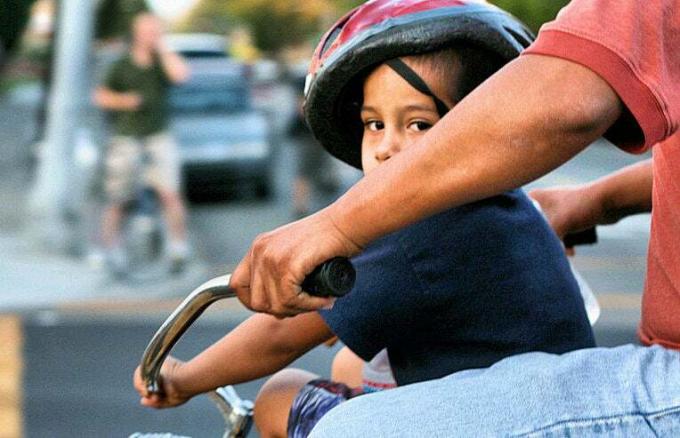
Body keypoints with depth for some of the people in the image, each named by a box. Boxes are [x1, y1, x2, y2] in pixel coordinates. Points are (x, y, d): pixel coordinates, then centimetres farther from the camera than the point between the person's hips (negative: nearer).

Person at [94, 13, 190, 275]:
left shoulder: (163, 62, 4)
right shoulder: (123, 66, 4)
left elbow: (181, 74, -18)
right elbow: (101, 96, 10)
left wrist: (162, 49, -11)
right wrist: (122, 100, -9)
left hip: (158, 136, 0)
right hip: (126, 138, 0)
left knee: (170, 193, -16)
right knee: (116, 201, 5)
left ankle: (178, 250, -10)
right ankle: (112, 253, 20)